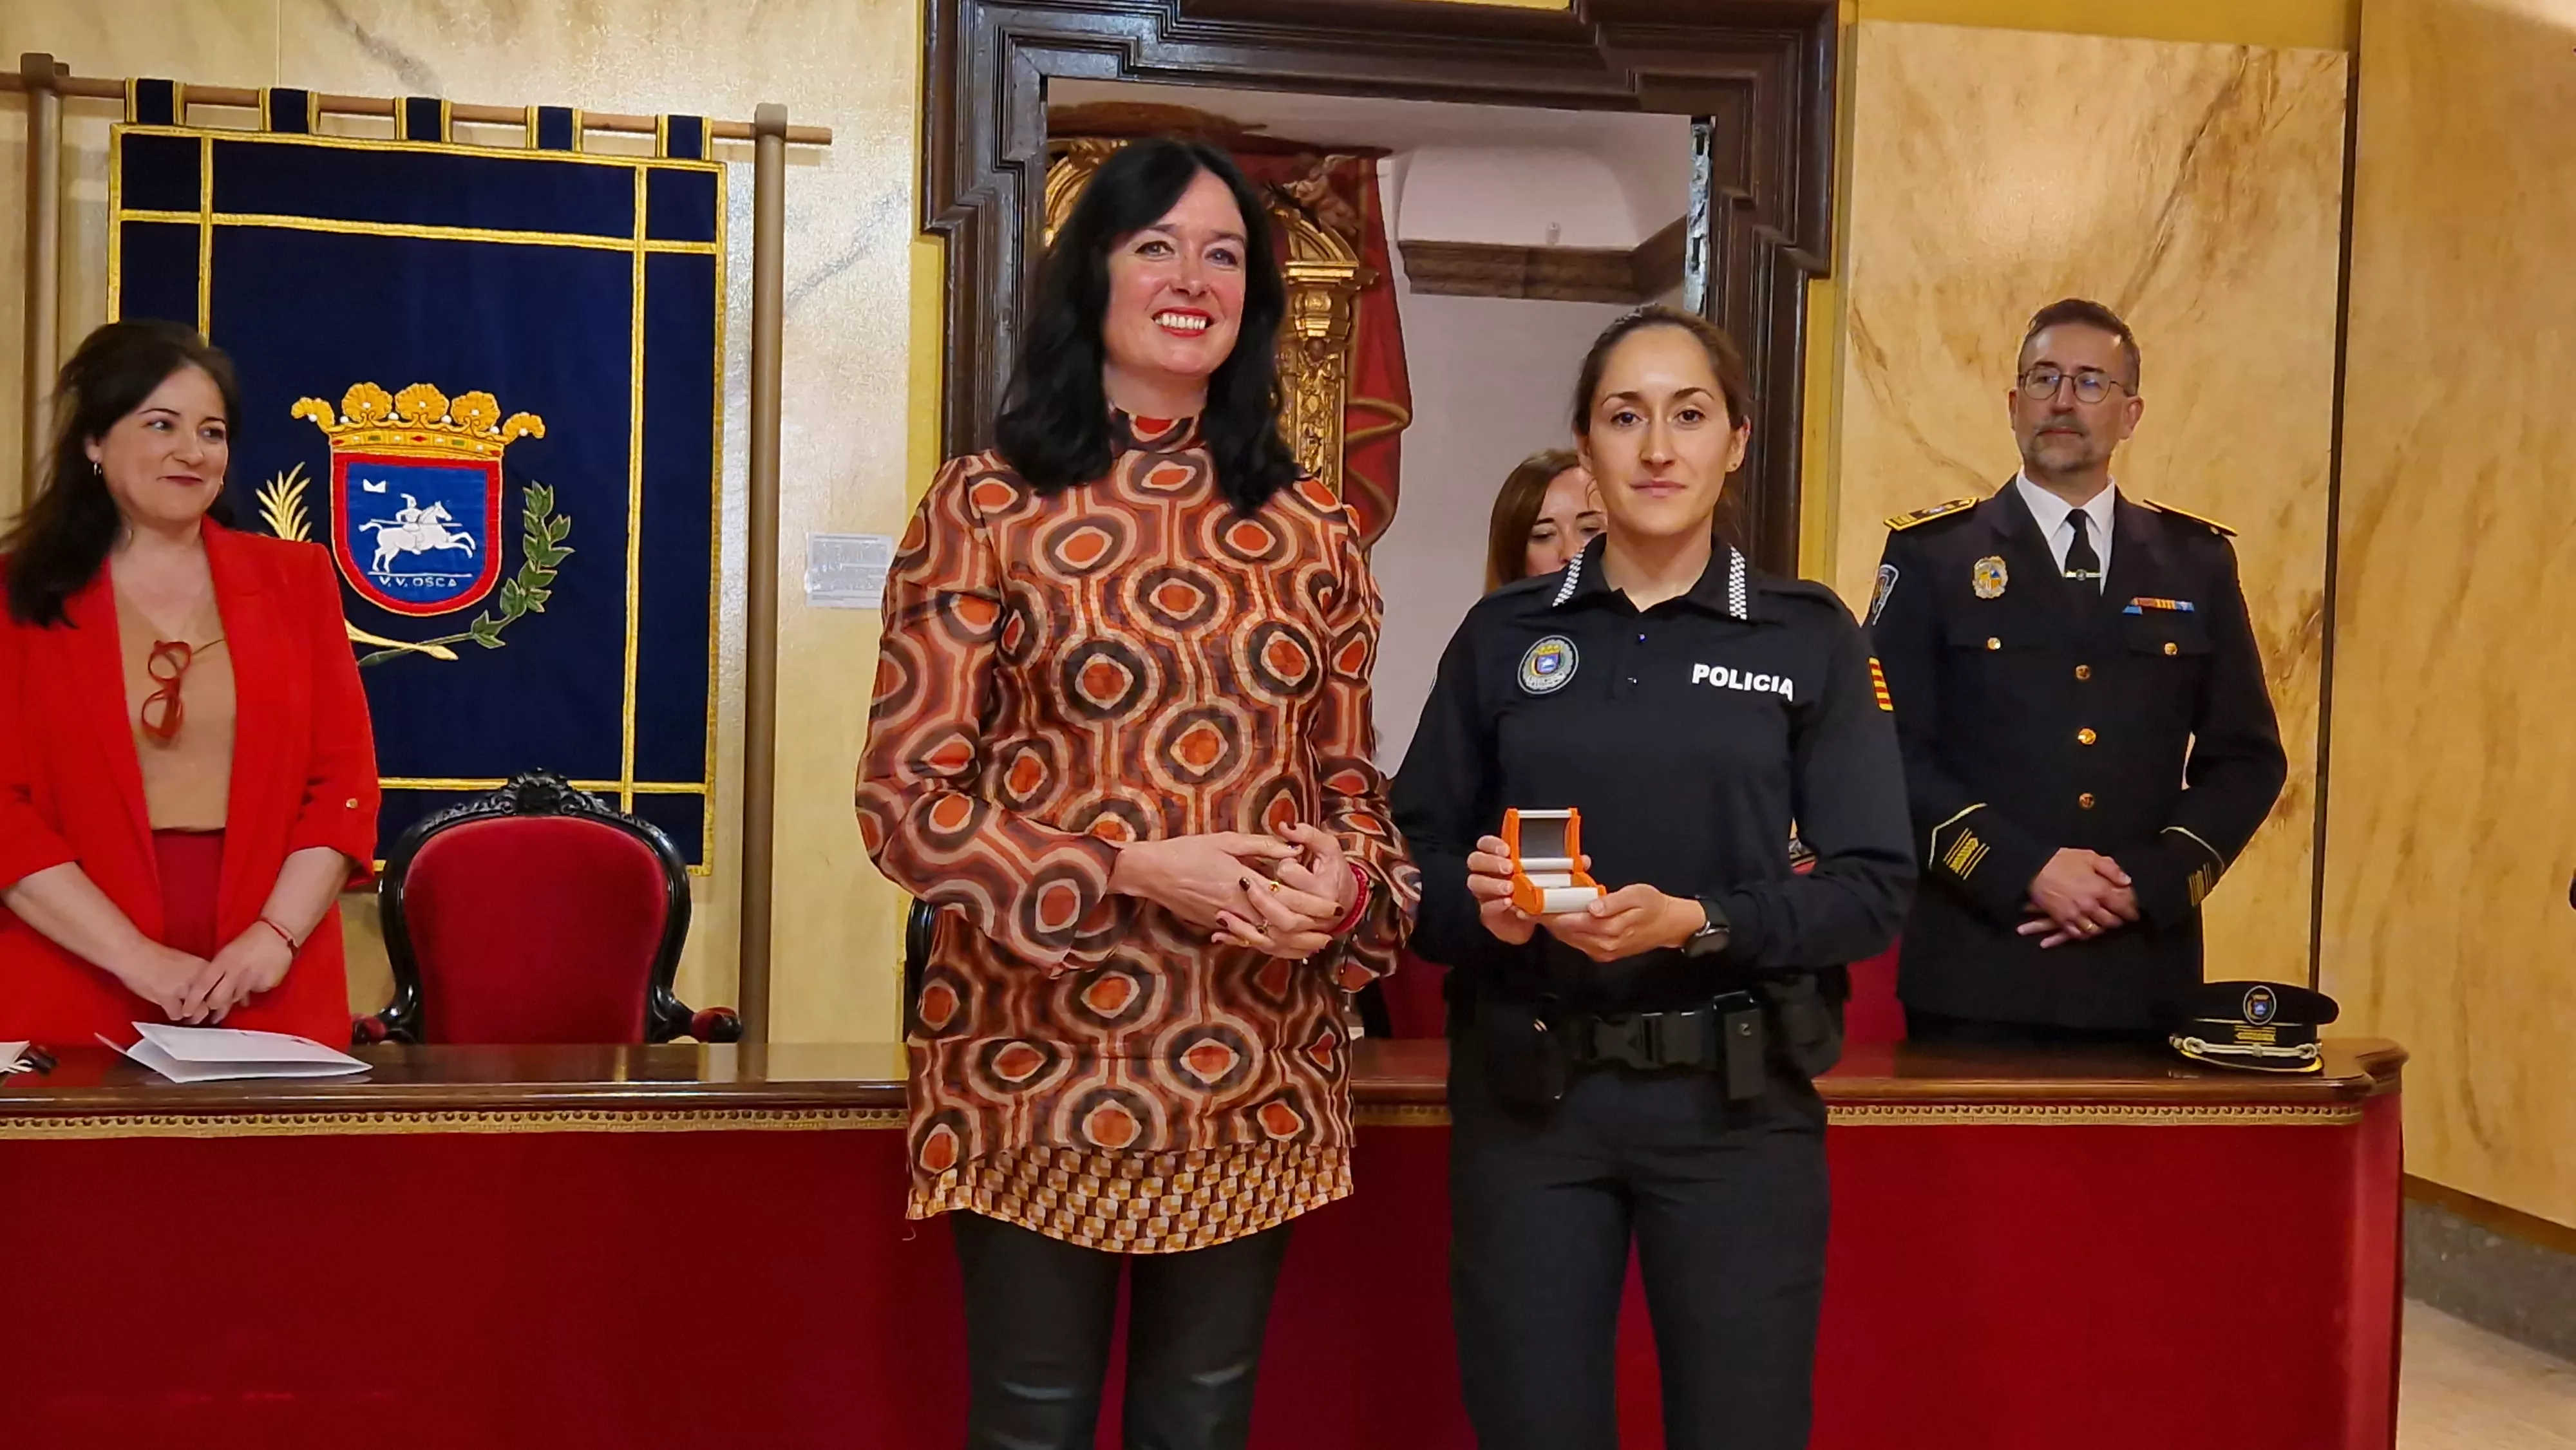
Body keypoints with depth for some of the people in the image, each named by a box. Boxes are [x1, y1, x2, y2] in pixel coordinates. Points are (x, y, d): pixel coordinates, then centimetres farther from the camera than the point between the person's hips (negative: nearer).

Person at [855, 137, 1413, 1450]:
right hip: (1040, 1066, -3)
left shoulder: (1310, 531, 8)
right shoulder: (985, 508, -3)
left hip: (1257, 1077, 4)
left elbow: (1350, 778, 13)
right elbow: (905, 795, -7)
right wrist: (1135, 870, -18)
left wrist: (1345, 887, -10)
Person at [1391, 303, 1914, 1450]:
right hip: (1527, 1094, 1)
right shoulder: (1504, 633, 6)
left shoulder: (1809, 635, 2)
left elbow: (1873, 886, -3)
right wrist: (1478, 906, -16)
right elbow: (1415, 852, 6)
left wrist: (1698, 923, -18)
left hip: (1735, 1101, -1)